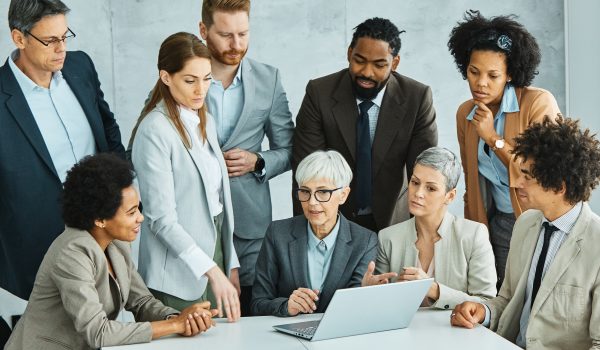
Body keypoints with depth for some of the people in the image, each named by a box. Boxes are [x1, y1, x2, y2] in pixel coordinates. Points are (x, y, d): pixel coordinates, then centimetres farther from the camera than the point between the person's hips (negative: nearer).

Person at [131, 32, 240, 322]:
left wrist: (231, 265, 11)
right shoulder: (155, 130, -14)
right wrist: (212, 272, -22)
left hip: (216, 252, 7)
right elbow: (162, 218, -18)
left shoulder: (205, 122, 11)